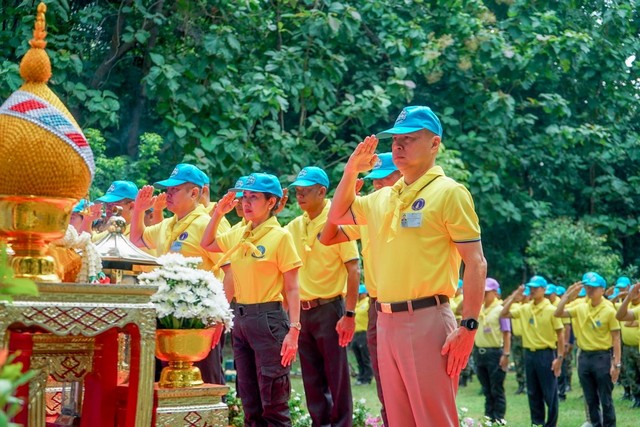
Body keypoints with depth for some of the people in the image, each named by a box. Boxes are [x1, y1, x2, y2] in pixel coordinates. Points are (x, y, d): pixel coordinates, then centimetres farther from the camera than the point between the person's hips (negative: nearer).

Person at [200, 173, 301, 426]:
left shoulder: (280, 236, -8)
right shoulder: (238, 234, 10)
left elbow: (292, 289, -9)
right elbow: (206, 245, 27)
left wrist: (293, 330, -17)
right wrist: (218, 213, 13)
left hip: (268, 319, -7)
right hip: (241, 319, 7)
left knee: (273, 401, -5)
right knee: (249, 402, 12)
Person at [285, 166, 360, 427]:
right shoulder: (294, 227, 8)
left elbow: (353, 270, -11)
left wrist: (349, 314, -16)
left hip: (329, 309, -6)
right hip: (302, 311, 6)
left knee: (336, 377, -1)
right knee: (312, 379, 11)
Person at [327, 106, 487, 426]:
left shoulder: (449, 192, -6)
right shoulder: (382, 198, 15)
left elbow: (476, 263, -10)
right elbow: (337, 215, 30)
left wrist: (468, 326, -17)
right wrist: (351, 169, 14)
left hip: (427, 320, -7)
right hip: (386, 321, 7)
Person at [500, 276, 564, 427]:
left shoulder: (551, 310, -9)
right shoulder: (525, 308, 6)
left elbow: (560, 334, -8)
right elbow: (503, 314, 6)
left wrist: (559, 357, -12)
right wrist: (514, 298, -1)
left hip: (546, 354, -5)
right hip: (529, 354, 5)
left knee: (550, 393, 0)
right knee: (533, 393, 12)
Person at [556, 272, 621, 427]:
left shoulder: (609, 310, -9)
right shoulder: (581, 308, 5)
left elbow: (616, 338, -8)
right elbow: (558, 313, 2)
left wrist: (616, 364, -13)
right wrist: (567, 295, -7)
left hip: (602, 357, -5)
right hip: (584, 357, 5)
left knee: (605, 400, 0)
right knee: (591, 400, 12)